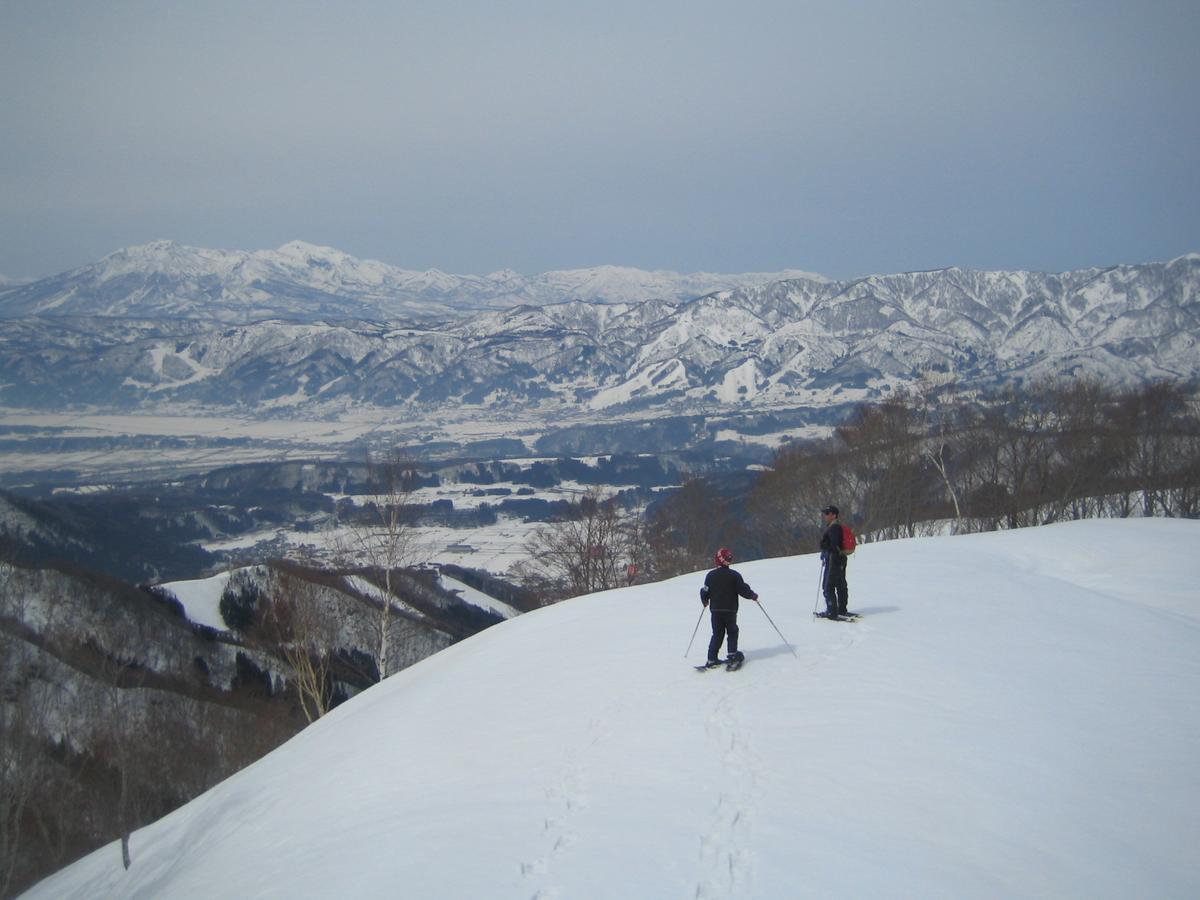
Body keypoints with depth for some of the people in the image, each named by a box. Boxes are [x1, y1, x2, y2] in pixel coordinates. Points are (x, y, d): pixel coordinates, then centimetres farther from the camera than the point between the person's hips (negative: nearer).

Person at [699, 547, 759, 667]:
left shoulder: (710, 575, -3)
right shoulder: (734, 575, -9)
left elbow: (705, 592, 3)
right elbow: (743, 590, -8)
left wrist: (705, 601, 24)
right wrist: (753, 595, 11)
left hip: (715, 611, 2)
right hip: (730, 611, -2)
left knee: (717, 634, 11)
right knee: (732, 632, 14)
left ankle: (712, 659, 3)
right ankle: (732, 653, -1)